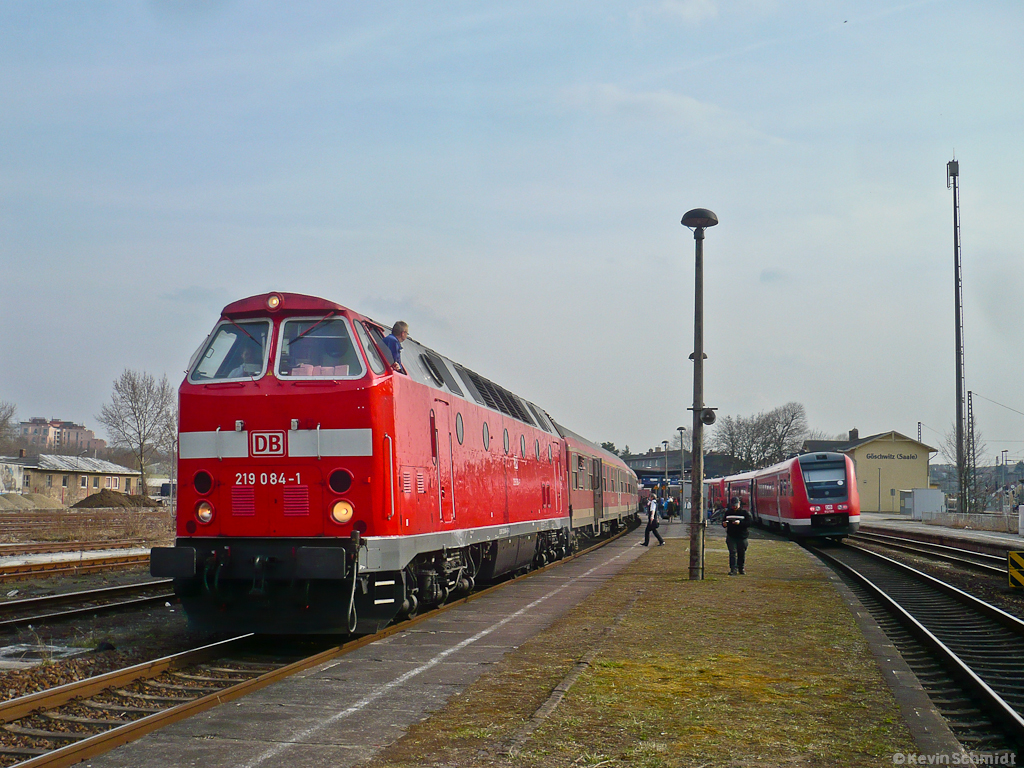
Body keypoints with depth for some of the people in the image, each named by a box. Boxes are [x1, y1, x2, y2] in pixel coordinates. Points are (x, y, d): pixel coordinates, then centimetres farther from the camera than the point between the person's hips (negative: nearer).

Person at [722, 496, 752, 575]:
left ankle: (741, 569, 22)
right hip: (731, 536, 1)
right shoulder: (728, 512, 13)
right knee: (732, 553, -9)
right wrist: (724, 524, -7)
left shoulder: (744, 512, 1)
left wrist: (740, 523, -24)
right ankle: (733, 569, -12)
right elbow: (723, 522, 19)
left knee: (741, 553, 7)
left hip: (742, 537, -1)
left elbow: (750, 522, -10)